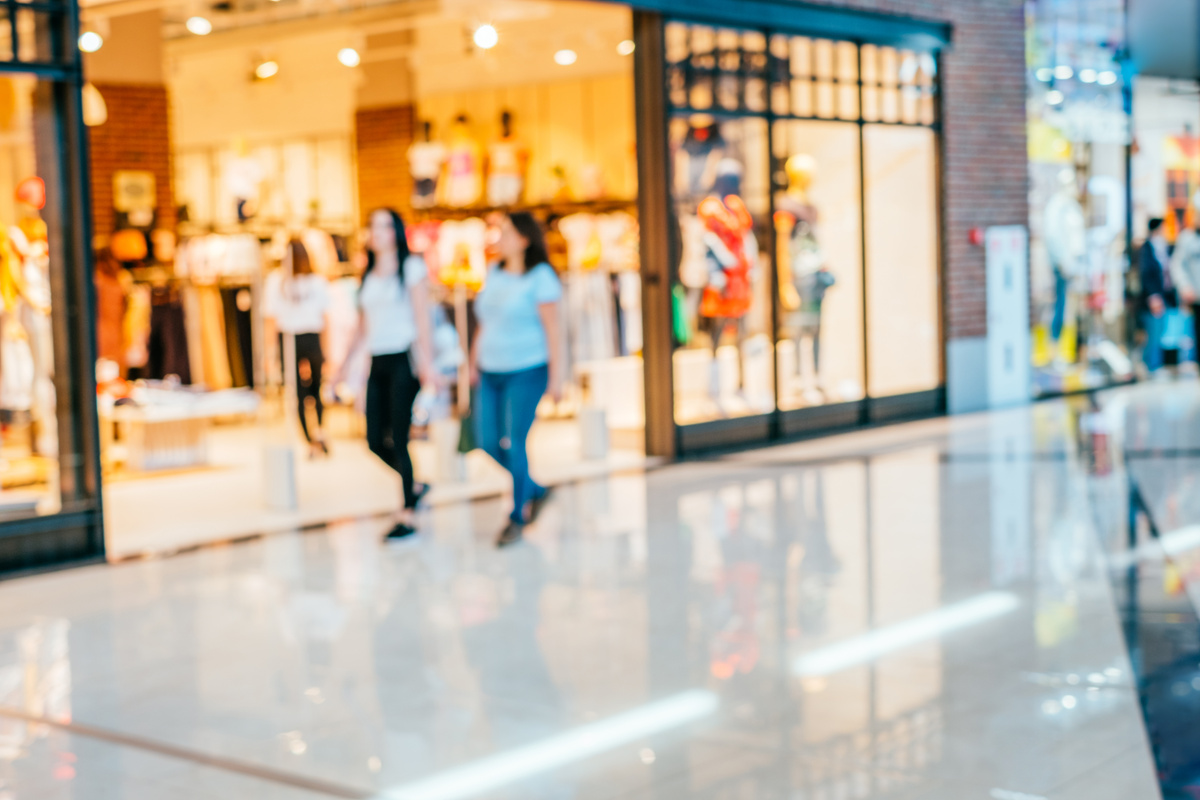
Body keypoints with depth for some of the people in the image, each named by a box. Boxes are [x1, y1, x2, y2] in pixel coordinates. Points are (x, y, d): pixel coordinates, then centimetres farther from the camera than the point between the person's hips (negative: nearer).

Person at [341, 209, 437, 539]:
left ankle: (407, 515, 0)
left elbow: (422, 316, -7)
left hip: (403, 360, -6)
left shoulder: (411, 267, -1)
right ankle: (415, 486, 27)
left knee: (399, 440, -8)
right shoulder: (369, 276, 16)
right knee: (376, 441, 3)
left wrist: (426, 364, -15)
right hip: (378, 363, 6)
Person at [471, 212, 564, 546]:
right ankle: (535, 490, 27)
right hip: (492, 371, 7)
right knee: (488, 442, 6)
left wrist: (556, 377, -16)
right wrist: (475, 359, 16)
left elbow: (552, 330, -13)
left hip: (526, 371, -7)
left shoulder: (540, 277, -11)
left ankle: (517, 516, 8)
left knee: (515, 444, -7)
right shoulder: (495, 272, 9)